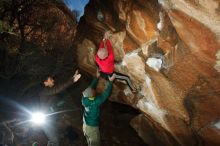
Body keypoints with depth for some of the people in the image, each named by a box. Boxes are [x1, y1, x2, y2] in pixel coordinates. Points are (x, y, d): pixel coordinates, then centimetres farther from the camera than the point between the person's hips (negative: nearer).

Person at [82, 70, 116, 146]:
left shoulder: (84, 99, -14)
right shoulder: (96, 102, -31)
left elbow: (91, 87, -2)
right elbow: (106, 93, -26)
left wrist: (97, 77, 3)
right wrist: (110, 81, -18)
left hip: (85, 125, 7)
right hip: (92, 127, -7)